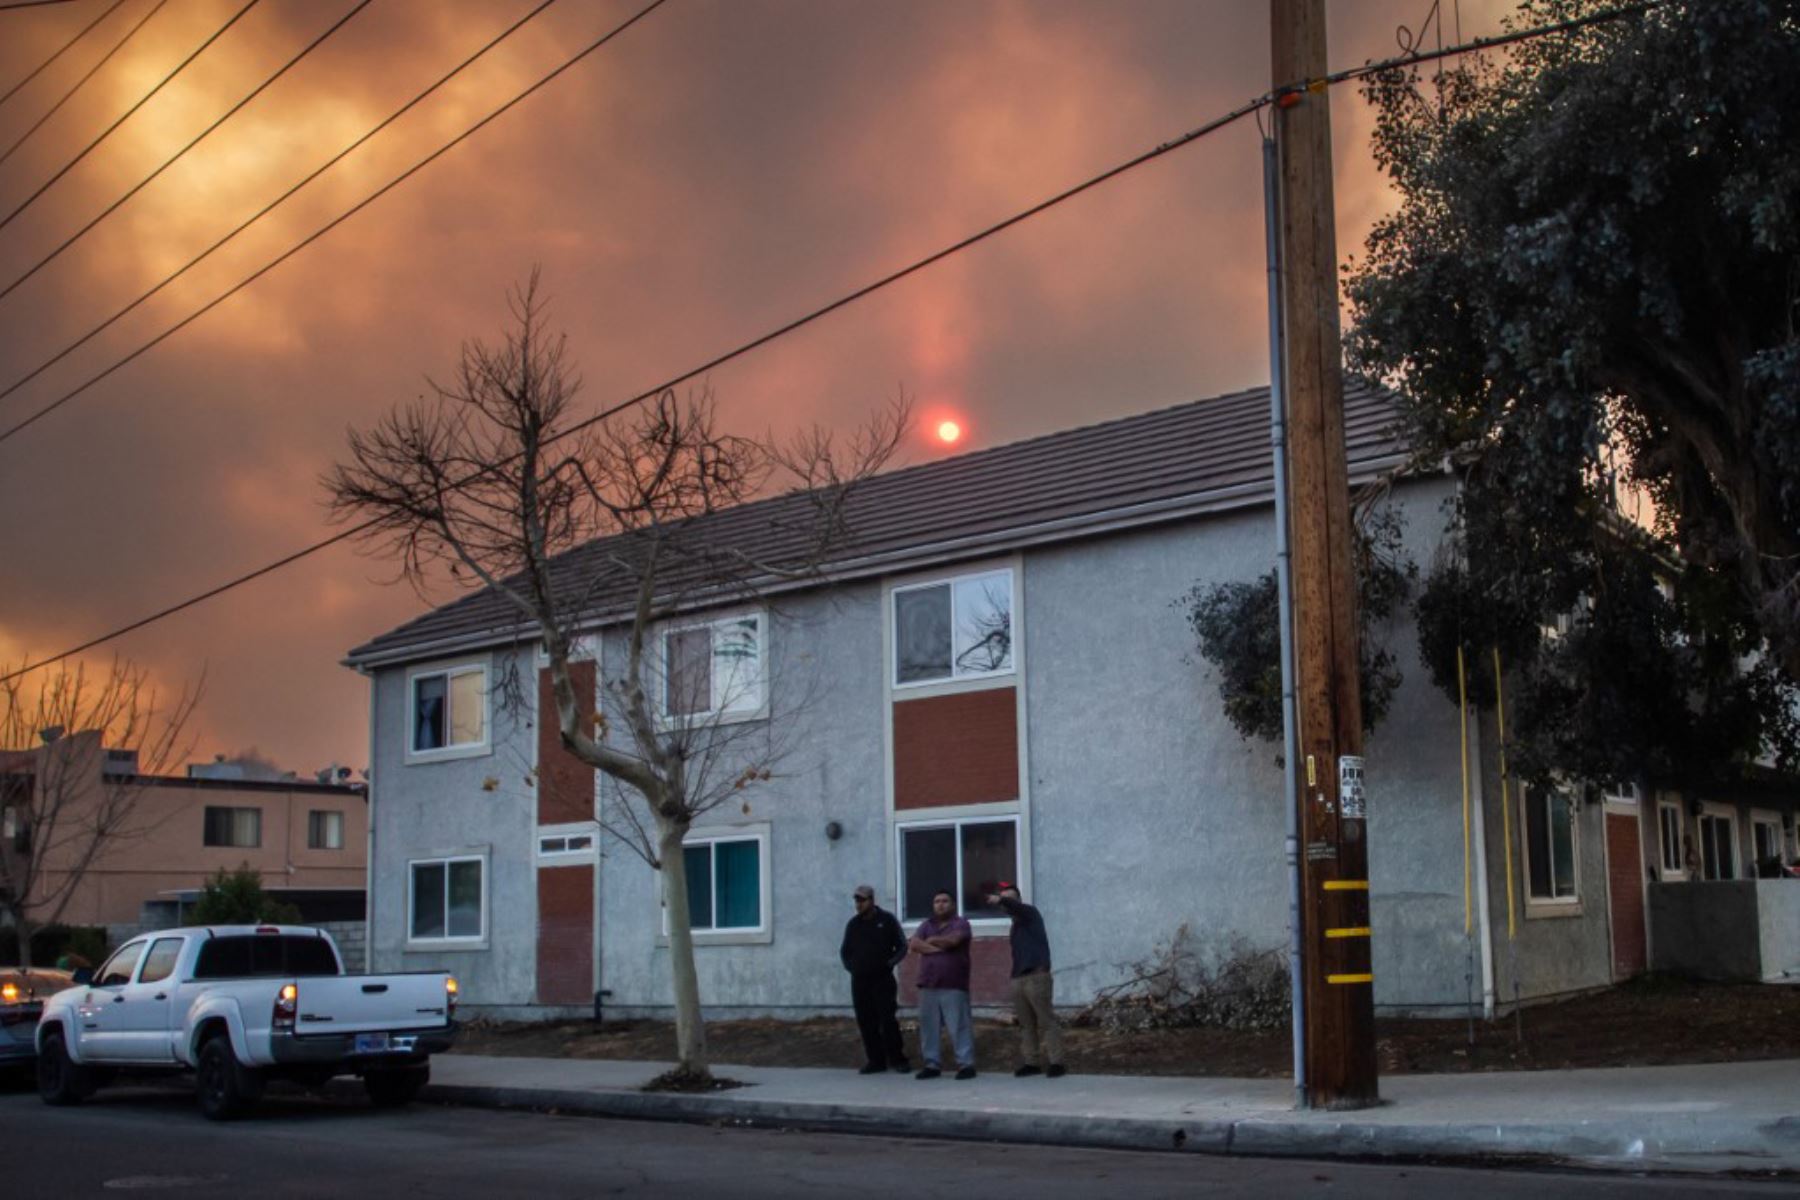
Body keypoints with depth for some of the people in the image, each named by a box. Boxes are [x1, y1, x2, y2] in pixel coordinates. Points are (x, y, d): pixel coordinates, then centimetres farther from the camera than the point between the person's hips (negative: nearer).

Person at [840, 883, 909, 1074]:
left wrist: (889, 963, -6)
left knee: (888, 1020, -9)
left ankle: (897, 1059, -2)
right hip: (859, 980, 4)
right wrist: (850, 966, 9)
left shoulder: (887, 920, 1)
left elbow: (902, 946, 5)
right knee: (866, 1022, 2)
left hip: (883, 979, -4)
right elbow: (844, 950, 23)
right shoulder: (853, 924, 12)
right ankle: (876, 1060, 9)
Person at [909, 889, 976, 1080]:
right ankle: (931, 1065, 11)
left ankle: (966, 1064, -5)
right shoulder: (926, 925, 17)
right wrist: (939, 947, -10)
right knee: (928, 1026, 5)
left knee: (959, 1026, -7)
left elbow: (953, 939, -17)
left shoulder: (960, 924, 3)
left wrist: (931, 940, 0)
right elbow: (914, 944, 2)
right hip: (928, 985, 5)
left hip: (954, 986, -5)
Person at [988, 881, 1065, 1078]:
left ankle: (1055, 1063, -10)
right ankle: (1030, 1063, 9)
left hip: (1036, 976, -8)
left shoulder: (1029, 913, 1)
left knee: (1046, 1021, -9)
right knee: (1026, 1024, 7)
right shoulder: (1015, 925, 22)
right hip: (1018, 979, 8)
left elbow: (1017, 906, -22)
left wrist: (1000, 899, -40)